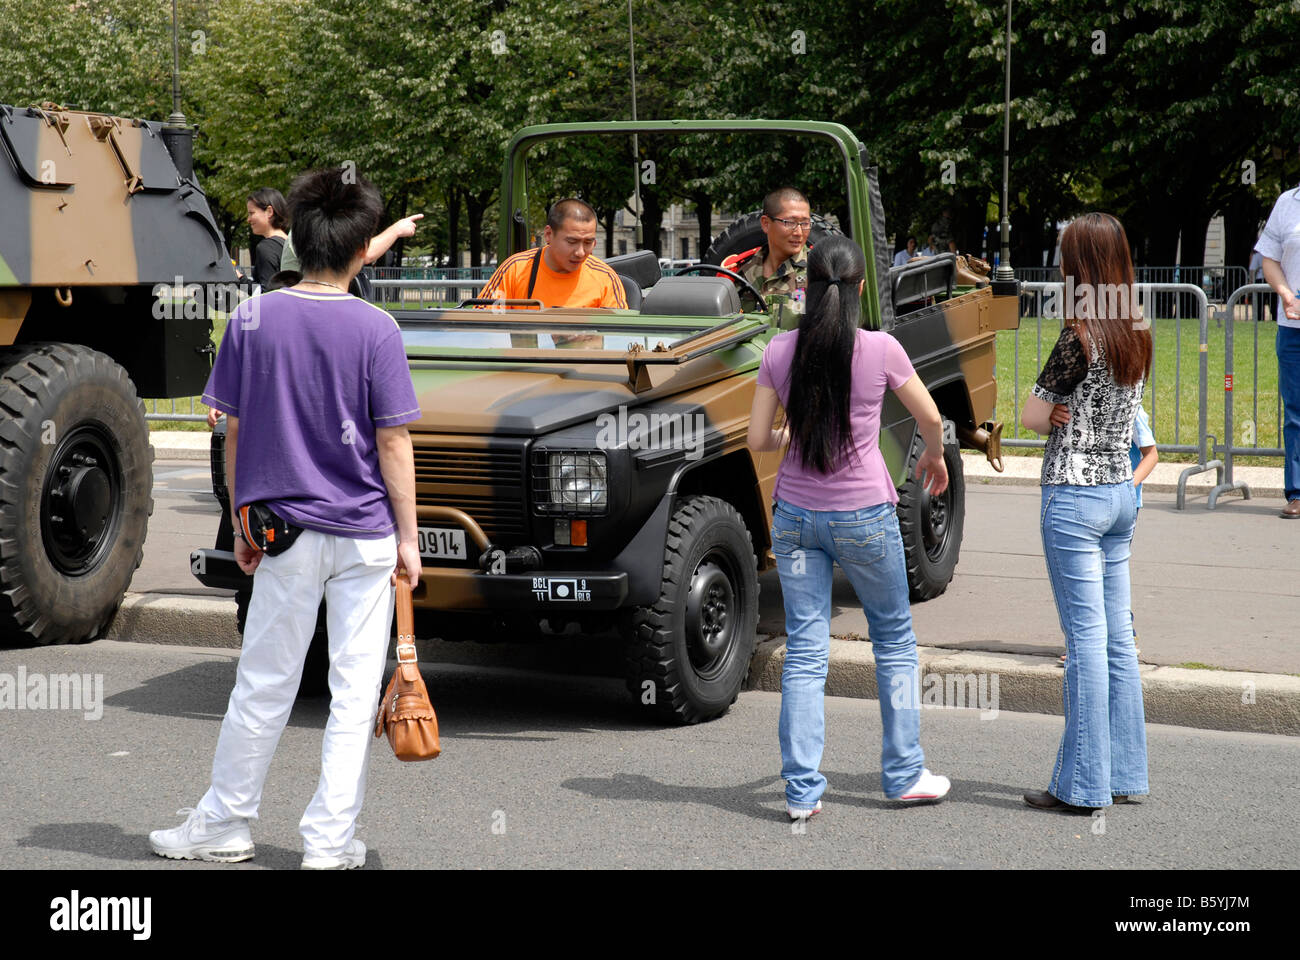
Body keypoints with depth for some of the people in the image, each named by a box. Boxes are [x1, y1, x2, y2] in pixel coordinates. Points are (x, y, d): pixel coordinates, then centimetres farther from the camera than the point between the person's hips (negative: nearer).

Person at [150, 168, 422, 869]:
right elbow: (393, 444, -7)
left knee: (263, 686, 12)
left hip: (287, 533, 2)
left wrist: (241, 523, 12)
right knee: (355, 691, 6)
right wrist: (408, 536, 0)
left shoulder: (252, 319, -2)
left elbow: (235, 432, 2)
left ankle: (223, 826, 22)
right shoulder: (376, 329, -9)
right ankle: (330, 840, 9)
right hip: (366, 536, -2)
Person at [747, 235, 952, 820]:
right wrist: (934, 457, 24)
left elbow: (758, 439, 1)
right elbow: (930, 420, 3)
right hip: (864, 515, -2)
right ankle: (904, 774, 21)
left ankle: (802, 791, 6)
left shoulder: (779, 352, -3)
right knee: (894, 640, 15)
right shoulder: (880, 349, -9)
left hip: (795, 517, 2)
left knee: (804, 651, 6)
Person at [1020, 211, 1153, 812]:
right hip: (1121, 489, 8)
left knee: (1086, 639, -3)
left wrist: (1061, 417, 4)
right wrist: (1083, 422, 1)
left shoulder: (1081, 334, -16)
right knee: (1117, 636, 12)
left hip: (1074, 494, -8)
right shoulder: (1136, 331, 7)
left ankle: (1083, 785, 3)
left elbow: (1032, 416, -13)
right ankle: (1124, 772, 19)